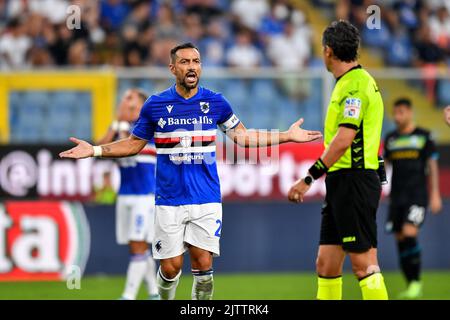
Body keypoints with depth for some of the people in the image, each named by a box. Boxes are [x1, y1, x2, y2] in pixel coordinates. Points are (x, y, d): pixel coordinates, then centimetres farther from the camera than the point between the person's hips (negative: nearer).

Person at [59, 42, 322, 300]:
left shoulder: (216, 102, 3)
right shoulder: (155, 104, 1)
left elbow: (242, 136, 14)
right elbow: (135, 143, 11)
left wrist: (288, 136, 10)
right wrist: (94, 150, 1)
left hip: (207, 199, 0)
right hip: (170, 199, 0)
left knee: (203, 264, -5)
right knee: (171, 267, -2)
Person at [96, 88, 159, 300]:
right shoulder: (123, 127, 13)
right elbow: (101, 147, 0)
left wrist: (123, 123, -10)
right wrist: (117, 123, -3)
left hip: (145, 195, -7)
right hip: (125, 195, 7)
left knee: (138, 246, -9)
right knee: (138, 248, 9)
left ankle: (129, 295, -14)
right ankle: (154, 293, 18)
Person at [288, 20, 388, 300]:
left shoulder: (355, 83, -13)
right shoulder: (351, 82, 17)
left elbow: (344, 139, -21)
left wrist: (309, 178, -20)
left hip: (354, 180, -10)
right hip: (343, 183, 10)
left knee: (364, 264, -10)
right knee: (326, 265, 10)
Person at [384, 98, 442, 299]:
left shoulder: (423, 136, 1)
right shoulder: (391, 138, 11)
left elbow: (432, 166, 3)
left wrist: (435, 194, -2)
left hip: (417, 195, -4)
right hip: (397, 196, 4)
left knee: (409, 233, -19)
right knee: (400, 239, 2)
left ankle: (416, 282, -9)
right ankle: (410, 285, 11)